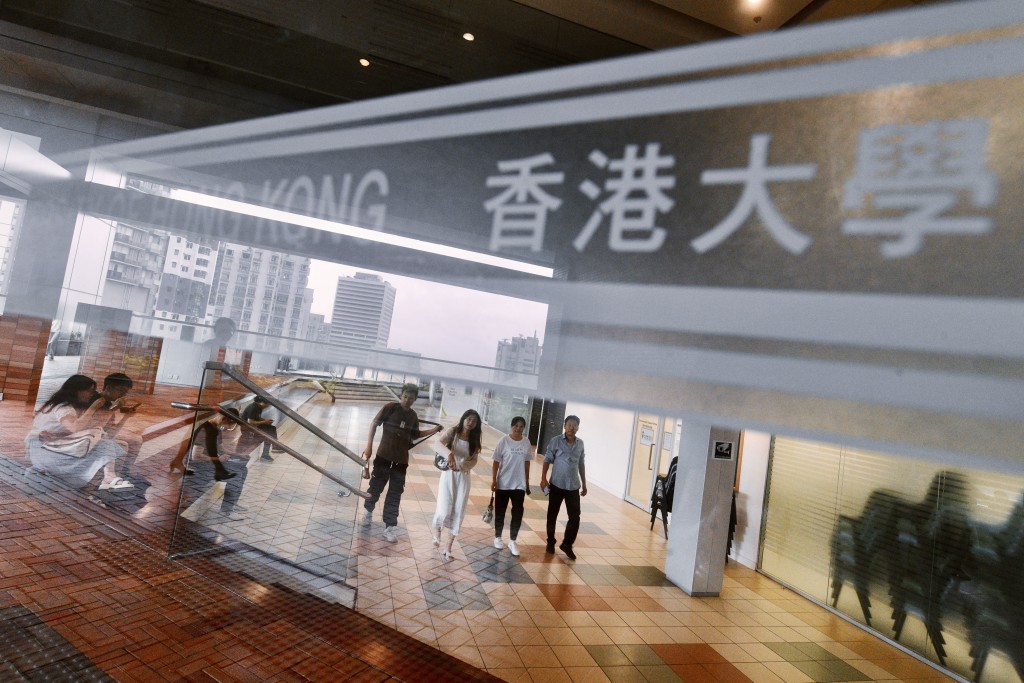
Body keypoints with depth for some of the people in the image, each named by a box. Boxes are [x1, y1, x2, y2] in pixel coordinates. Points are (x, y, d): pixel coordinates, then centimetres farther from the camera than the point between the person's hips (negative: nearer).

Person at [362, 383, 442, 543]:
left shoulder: (413, 416, 5)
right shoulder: (390, 407, -9)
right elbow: (374, 424, -8)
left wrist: (433, 430, 6)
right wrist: (369, 446, -13)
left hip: (401, 459, 3)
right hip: (384, 455, -3)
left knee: (395, 494, 6)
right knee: (376, 486, 11)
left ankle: (389, 528, 14)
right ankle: (368, 509, 42)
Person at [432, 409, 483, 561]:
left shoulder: (474, 439, 2)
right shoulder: (453, 431, -6)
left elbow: (474, 461, 0)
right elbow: (439, 444, -22)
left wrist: (460, 466, -19)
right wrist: (449, 454, -42)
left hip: (464, 477, 3)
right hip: (448, 474, -3)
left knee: (458, 513, 2)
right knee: (444, 510, -10)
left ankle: (448, 548, 15)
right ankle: (436, 530, 26)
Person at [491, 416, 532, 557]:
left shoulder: (526, 442, 0)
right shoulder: (504, 441, -11)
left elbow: (527, 463, 7)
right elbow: (496, 462, -8)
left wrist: (527, 483, 10)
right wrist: (494, 480, -12)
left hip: (519, 484, 3)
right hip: (503, 483, -2)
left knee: (518, 513, 2)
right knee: (500, 512, 11)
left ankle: (512, 541, 16)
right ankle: (497, 537, 30)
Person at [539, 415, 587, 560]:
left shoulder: (580, 443, 4)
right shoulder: (556, 441, -9)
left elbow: (581, 465, 12)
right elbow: (547, 460, -6)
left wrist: (584, 484, 13)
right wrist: (543, 478, -15)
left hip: (573, 487, 3)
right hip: (557, 485, -3)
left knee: (575, 517, 3)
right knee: (552, 515, 9)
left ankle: (567, 544, 22)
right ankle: (550, 543, 28)